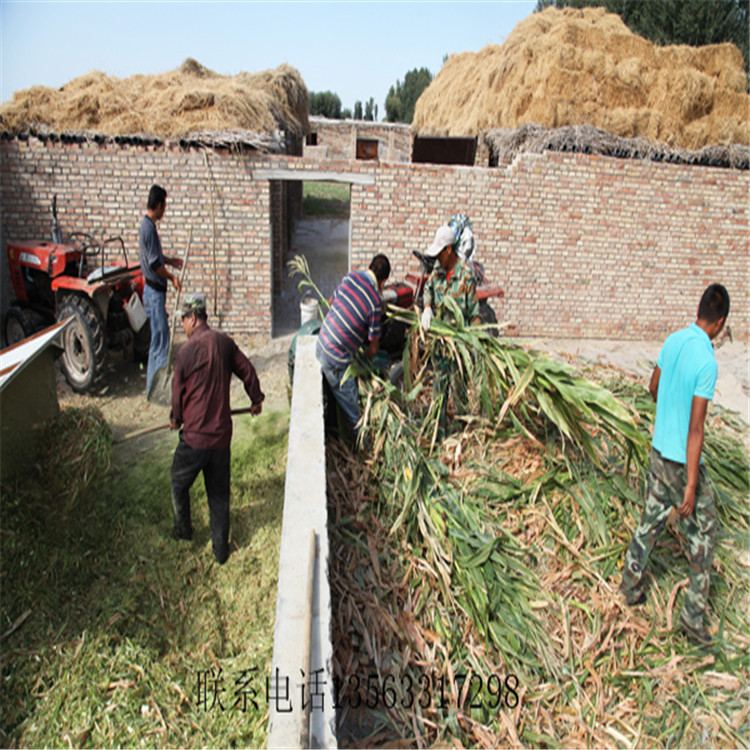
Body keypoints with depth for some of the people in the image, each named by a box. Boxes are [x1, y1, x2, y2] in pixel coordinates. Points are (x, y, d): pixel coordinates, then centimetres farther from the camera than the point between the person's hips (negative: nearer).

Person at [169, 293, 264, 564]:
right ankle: (221, 548, 23)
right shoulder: (225, 342, -2)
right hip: (222, 433, 5)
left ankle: (183, 529, 39)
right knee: (219, 491, 15)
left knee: (179, 483, 21)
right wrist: (256, 400, 26)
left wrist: (176, 419, 16)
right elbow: (248, 371, 7)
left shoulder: (187, 350, -15)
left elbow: (178, 391, -3)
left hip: (195, 434, -4)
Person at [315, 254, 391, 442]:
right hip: (337, 360, -7)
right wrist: (365, 359, 14)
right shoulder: (375, 301, -17)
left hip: (321, 345, 7)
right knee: (352, 410, 8)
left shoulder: (351, 276, -1)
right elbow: (374, 347, -8)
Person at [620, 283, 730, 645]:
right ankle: (693, 614, 21)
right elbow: (695, 429, -24)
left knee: (650, 521, 21)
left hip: (658, 450, 7)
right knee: (702, 535, 11)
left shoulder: (673, 341, -2)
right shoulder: (707, 362, -24)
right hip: (682, 460, -7)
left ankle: (631, 585, 35)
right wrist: (691, 486, -19)